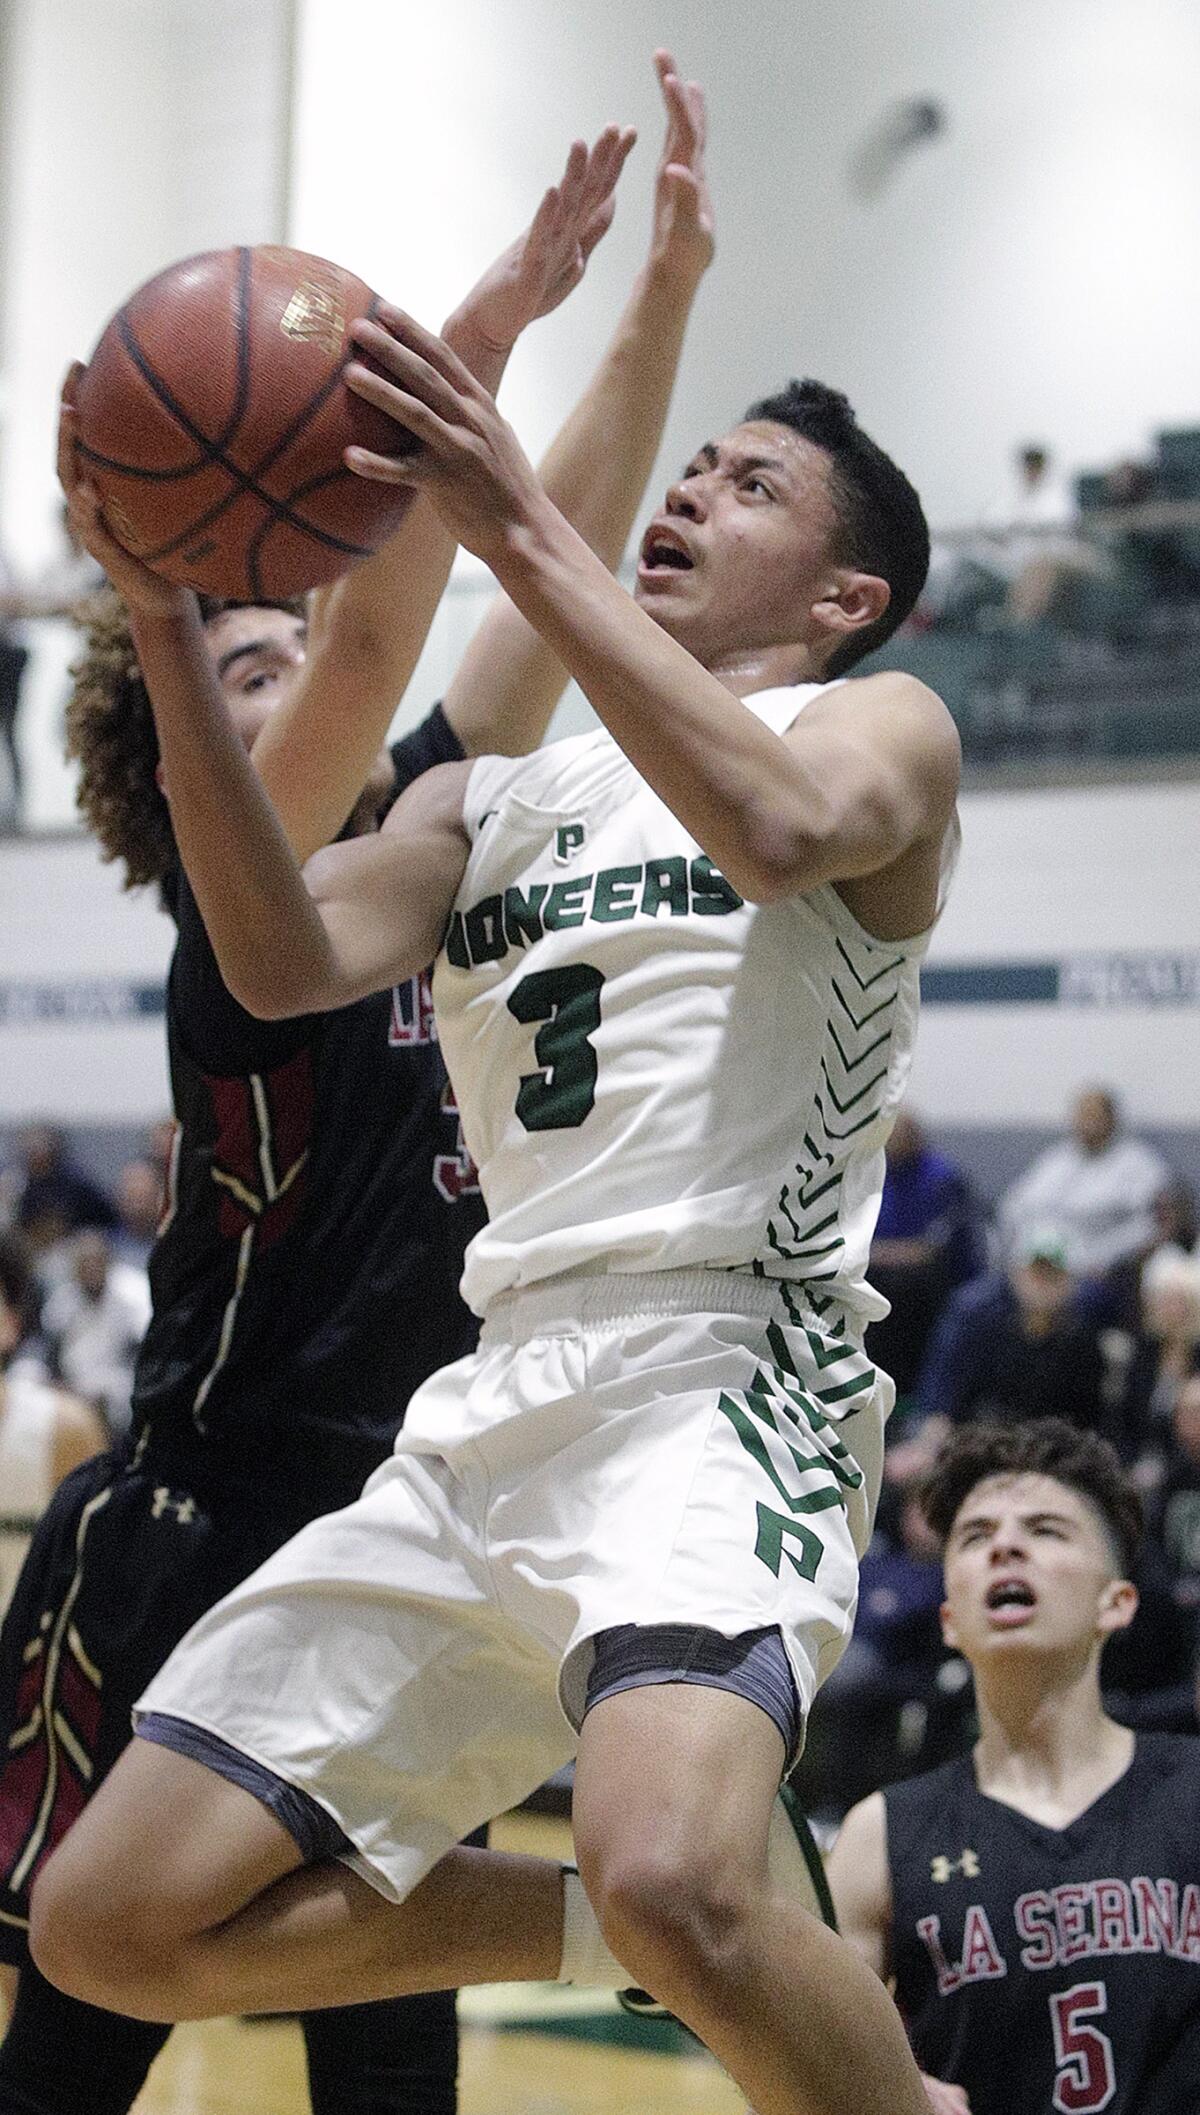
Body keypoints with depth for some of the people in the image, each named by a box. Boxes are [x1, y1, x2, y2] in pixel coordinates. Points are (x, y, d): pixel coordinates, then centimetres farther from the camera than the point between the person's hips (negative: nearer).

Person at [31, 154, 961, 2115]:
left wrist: (519, 527, -21)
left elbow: (776, 828, -19)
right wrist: (168, 619, -8)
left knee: (676, 1878, -35)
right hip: (490, 1412, 7)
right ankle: (610, 1929, 19)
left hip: (722, 1386, -6)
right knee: (112, 1926, 2)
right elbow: (287, 964, 2)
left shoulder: (885, 726, 8)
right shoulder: (493, 796, 23)